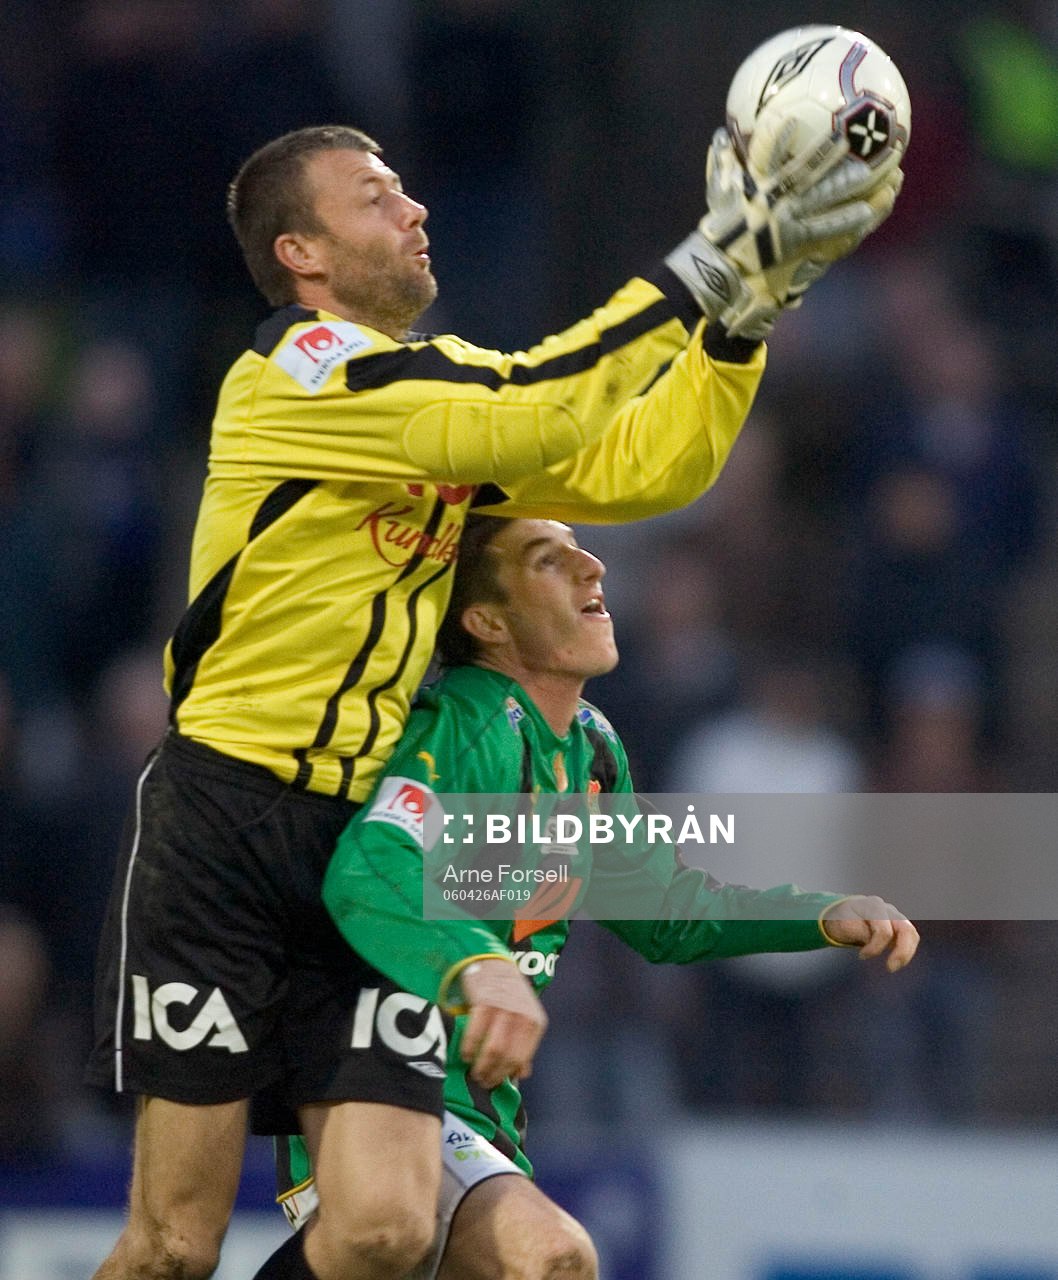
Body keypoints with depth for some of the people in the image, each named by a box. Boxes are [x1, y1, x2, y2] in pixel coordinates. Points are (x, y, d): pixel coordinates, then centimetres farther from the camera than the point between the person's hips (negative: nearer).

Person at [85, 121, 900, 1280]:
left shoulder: (446, 384, 15)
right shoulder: (296, 371, -9)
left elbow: (640, 467, 12)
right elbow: (522, 422, -22)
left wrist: (747, 307, 0)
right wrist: (701, 268, -20)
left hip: (368, 839, 7)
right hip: (223, 827, -7)